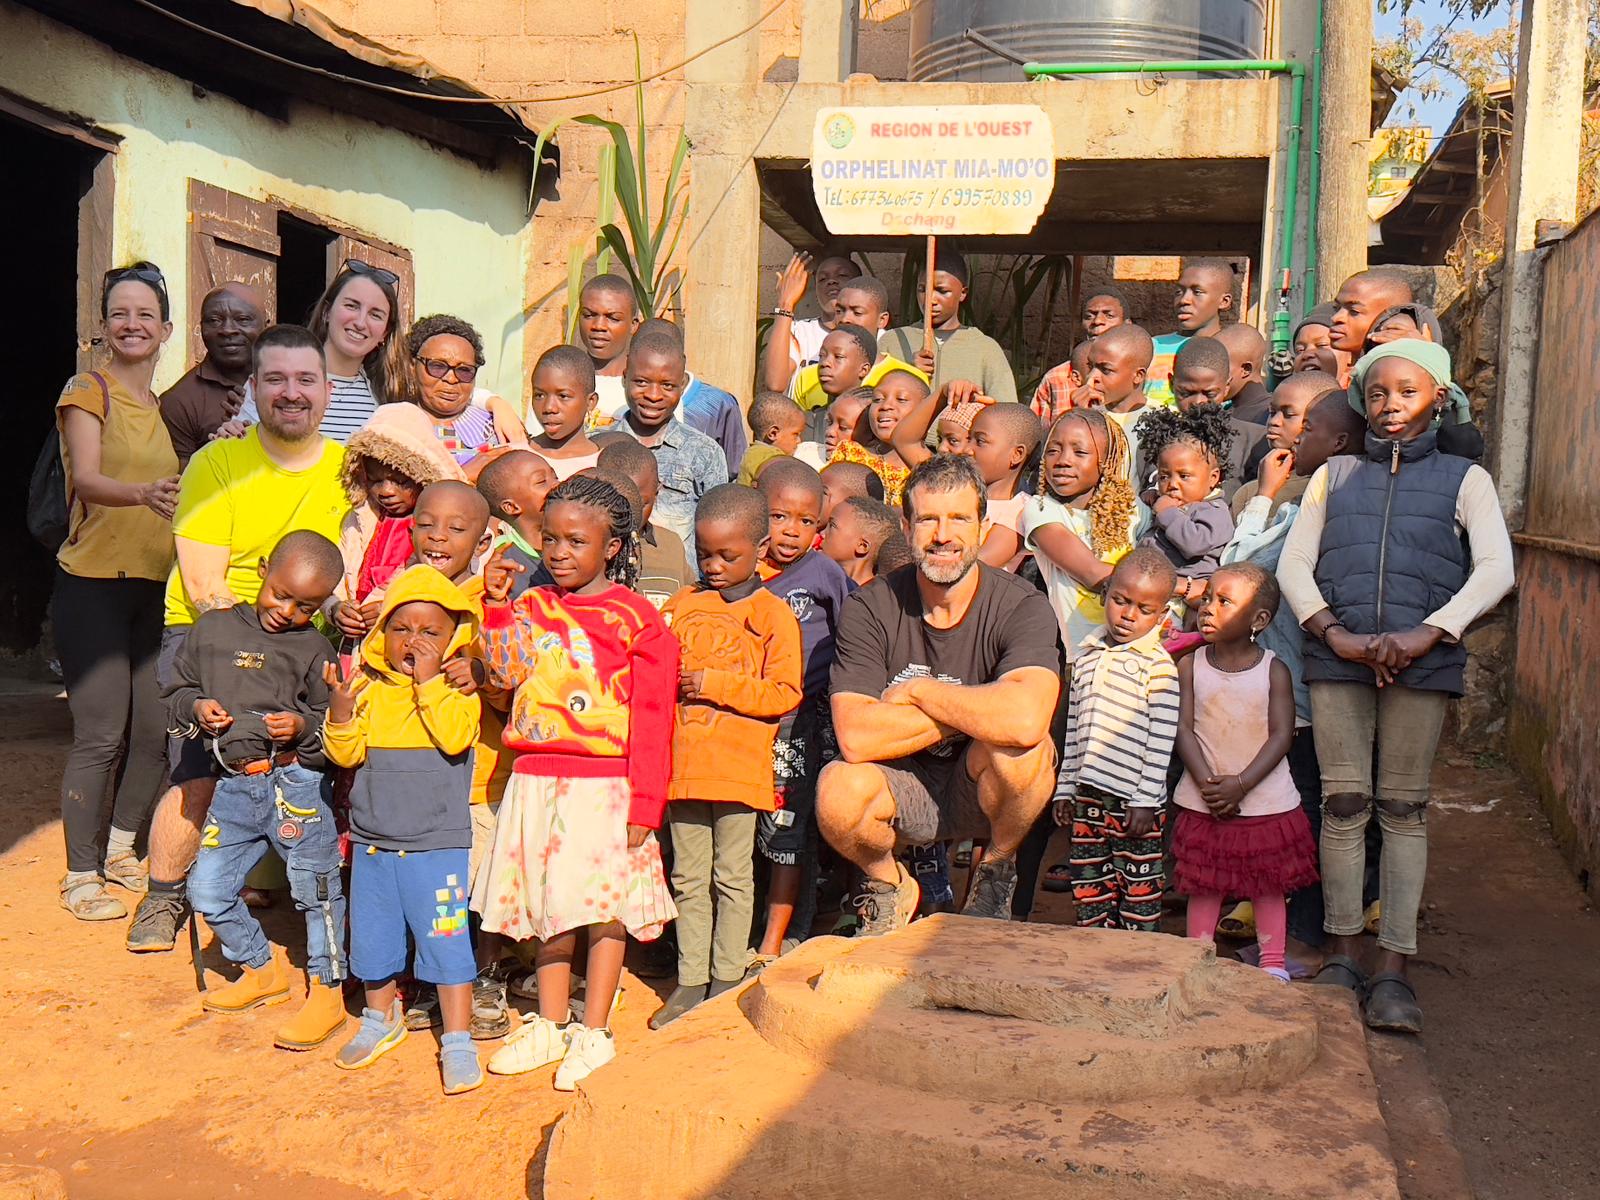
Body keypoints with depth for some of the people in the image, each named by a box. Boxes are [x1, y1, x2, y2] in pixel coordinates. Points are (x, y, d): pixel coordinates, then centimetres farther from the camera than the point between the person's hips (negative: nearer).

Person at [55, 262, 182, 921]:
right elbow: (86, 478, -21)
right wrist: (143, 492, -41)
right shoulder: (87, 391, -5)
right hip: (93, 583, -6)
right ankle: (81, 875, 7)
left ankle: (120, 850, 26)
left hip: (156, 587, 6)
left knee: (157, 730, 5)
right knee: (101, 735, -7)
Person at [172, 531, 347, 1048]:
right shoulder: (212, 629, 8)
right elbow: (177, 691, 16)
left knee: (316, 889, 2)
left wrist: (304, 726, -19)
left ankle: (326, 990, 19)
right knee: (208, 889, 8)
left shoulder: (314, 648, -1)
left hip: (296, 783, -4)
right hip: (234, 787, 4)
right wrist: (196, 708, -5)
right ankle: (263, 967, 31)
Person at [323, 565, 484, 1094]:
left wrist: (429, 682, -22)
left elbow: (455, 737, -23)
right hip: (372, 844, 4)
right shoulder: (367, 687, 3)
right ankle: (381, 1018, 40)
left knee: (446, 944, -2)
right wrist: (340, 710, -20)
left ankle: (456, 1041, 11)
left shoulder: (456, 689, -6)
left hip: (437, 846, -4)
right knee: (372, 940, 17)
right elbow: (346, 752, -3)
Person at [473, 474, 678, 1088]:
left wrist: (644, 802, -10)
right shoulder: (533, 606, 10)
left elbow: (652, 719, -7)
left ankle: (594, 1033, 14)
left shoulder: (636, 618, -5)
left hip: (604, 784, -5)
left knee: (604, 909, 1)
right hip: (537, 779, 5)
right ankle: (549, 1026, 27)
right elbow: (505, 674, 0)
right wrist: (497, 605, -6)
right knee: (545, 905, 13)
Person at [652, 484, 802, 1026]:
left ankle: (727, 979, 18)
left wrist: (715, 684, -17)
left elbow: (785, 693, -10)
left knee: (732, 877, 7)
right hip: (683, 763, 4)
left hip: (739, 767, -4)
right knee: (688, 878, 12)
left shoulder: (773, 615, -4)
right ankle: (690, 980, 21)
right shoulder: (681, 605, 10)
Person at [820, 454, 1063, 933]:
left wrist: (918, 691, -22)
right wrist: (970, 714, -22)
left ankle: (997, 869, 1)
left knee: (1021, 747, -32)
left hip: (984, 790, -1)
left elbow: (1026, 719, -37)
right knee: (838, 790, -31)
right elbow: (855, 737, -24)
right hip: (899, 789, 1)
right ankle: (888, 884, 5)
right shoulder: (869, 608, -11)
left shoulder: (1022, 608, -16)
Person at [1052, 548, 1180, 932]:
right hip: (1088, 793, 6)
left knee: (1138, 886, 2)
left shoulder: (1158, 665, -7)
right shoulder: (1087, 656, 12)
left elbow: (1161, 739, -9)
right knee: (1089, 884, 11)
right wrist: (1064, 787, 15)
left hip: (1134, 798, -6)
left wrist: (1145, 800, -13)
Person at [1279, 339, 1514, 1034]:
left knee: (1404, 808, 2)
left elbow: (1495, 570, -1)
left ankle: (1393, 970, 4)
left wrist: (1427, 634, -15)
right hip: (1336, 658, 1)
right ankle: (1341, 955, 12)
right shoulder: (1334, 476, 17)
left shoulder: (1464, 479, 12)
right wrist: (1334, 632, -9)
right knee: (1343, 802, 1)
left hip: (1422, 661, -1)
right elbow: (1293, 565, 8)